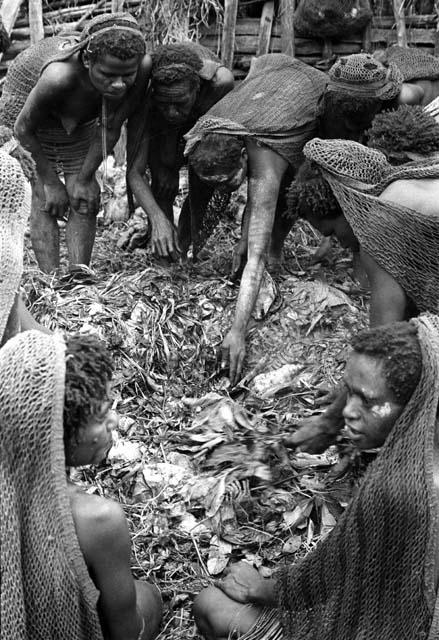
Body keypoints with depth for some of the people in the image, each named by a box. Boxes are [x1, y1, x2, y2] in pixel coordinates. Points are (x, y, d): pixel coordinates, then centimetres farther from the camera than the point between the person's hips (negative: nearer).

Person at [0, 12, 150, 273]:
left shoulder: (142, 67, -36)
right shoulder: (60, 75, -45)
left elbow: (111, 128, -21)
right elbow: (24, 128, -26)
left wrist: (84, 178, -14)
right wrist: (50, 182, -17)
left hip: (79, 115, 4)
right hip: (24, 102, -3)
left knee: (85, 200, -2)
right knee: (45, 198, -10)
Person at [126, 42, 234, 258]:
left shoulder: (220, 80, -44)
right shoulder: (144, 100, -42)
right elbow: (135, 172, -42)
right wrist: (157, 220, -58)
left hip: (205, 115, 1)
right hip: (154, 121, -1)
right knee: (164, 182, -20)